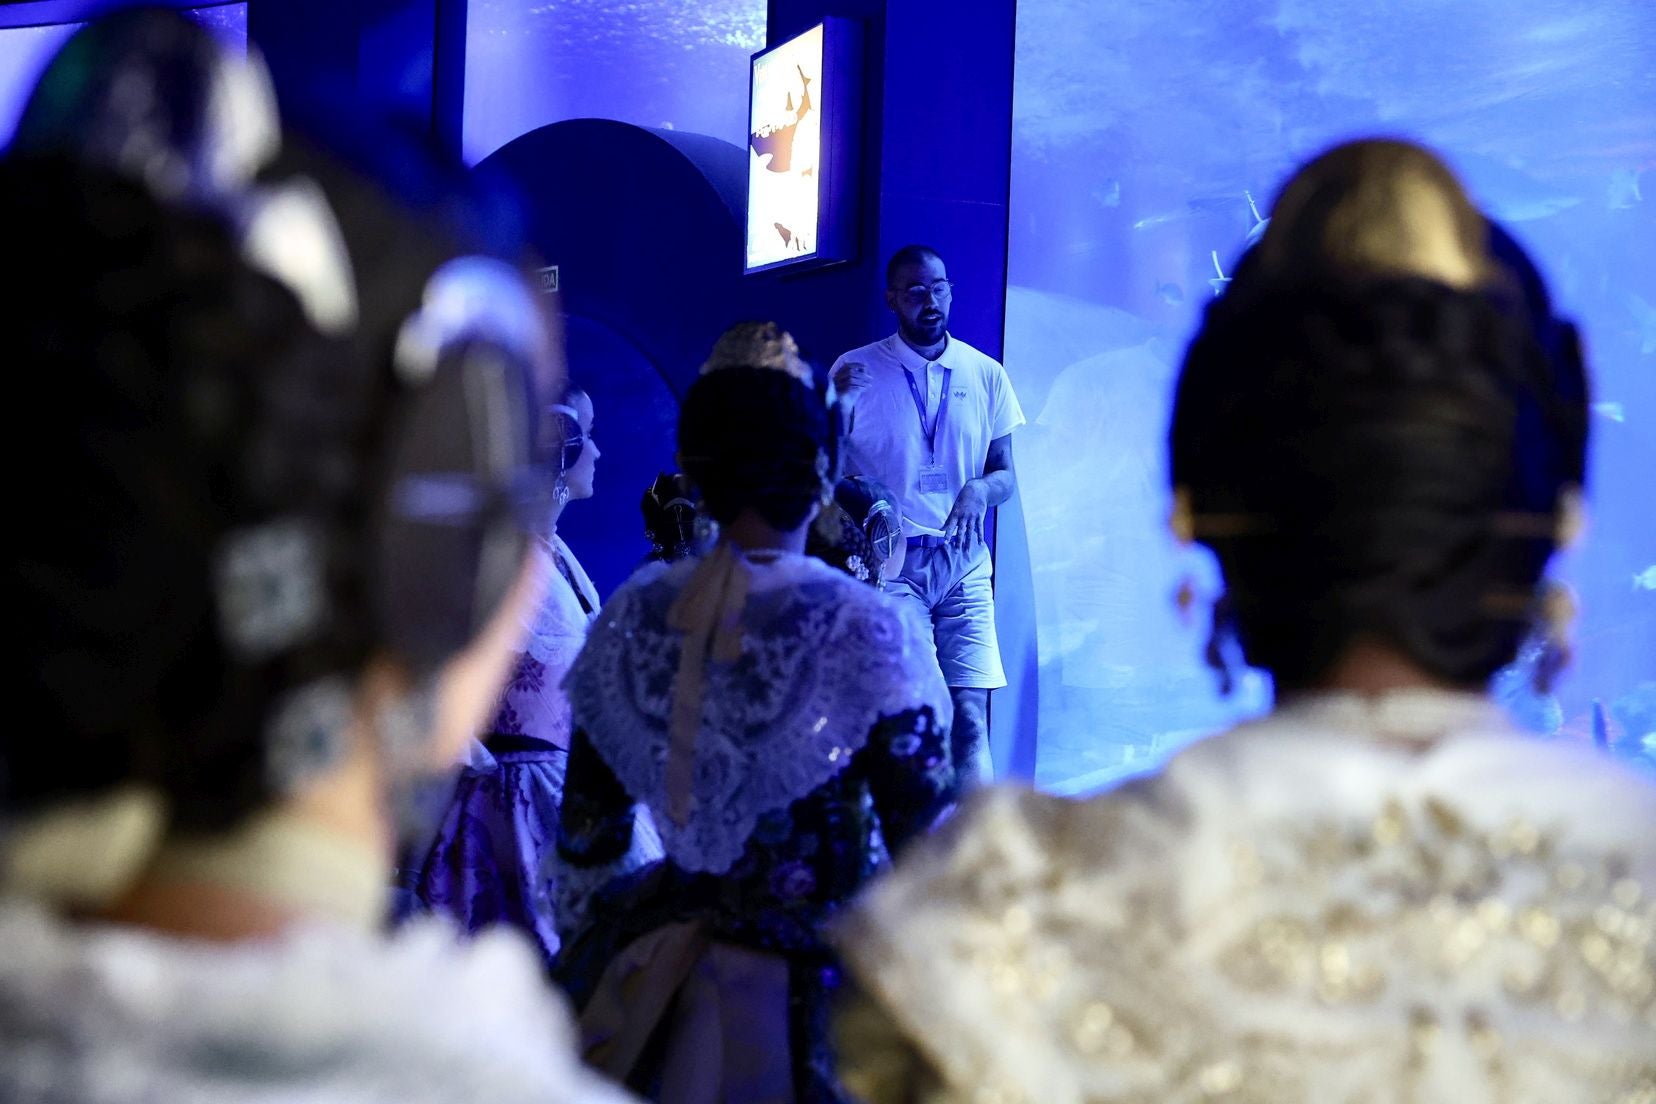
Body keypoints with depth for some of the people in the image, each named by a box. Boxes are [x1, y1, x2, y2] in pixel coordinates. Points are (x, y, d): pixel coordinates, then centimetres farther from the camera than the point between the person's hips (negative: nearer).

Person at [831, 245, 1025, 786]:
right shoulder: (856, 371, 4)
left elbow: (1006, 476, 13)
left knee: (970, 716, -6)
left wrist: (981, 489, -11)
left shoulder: (986, 375, 11)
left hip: (964, 564, 2)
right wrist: (836, 405, -15)